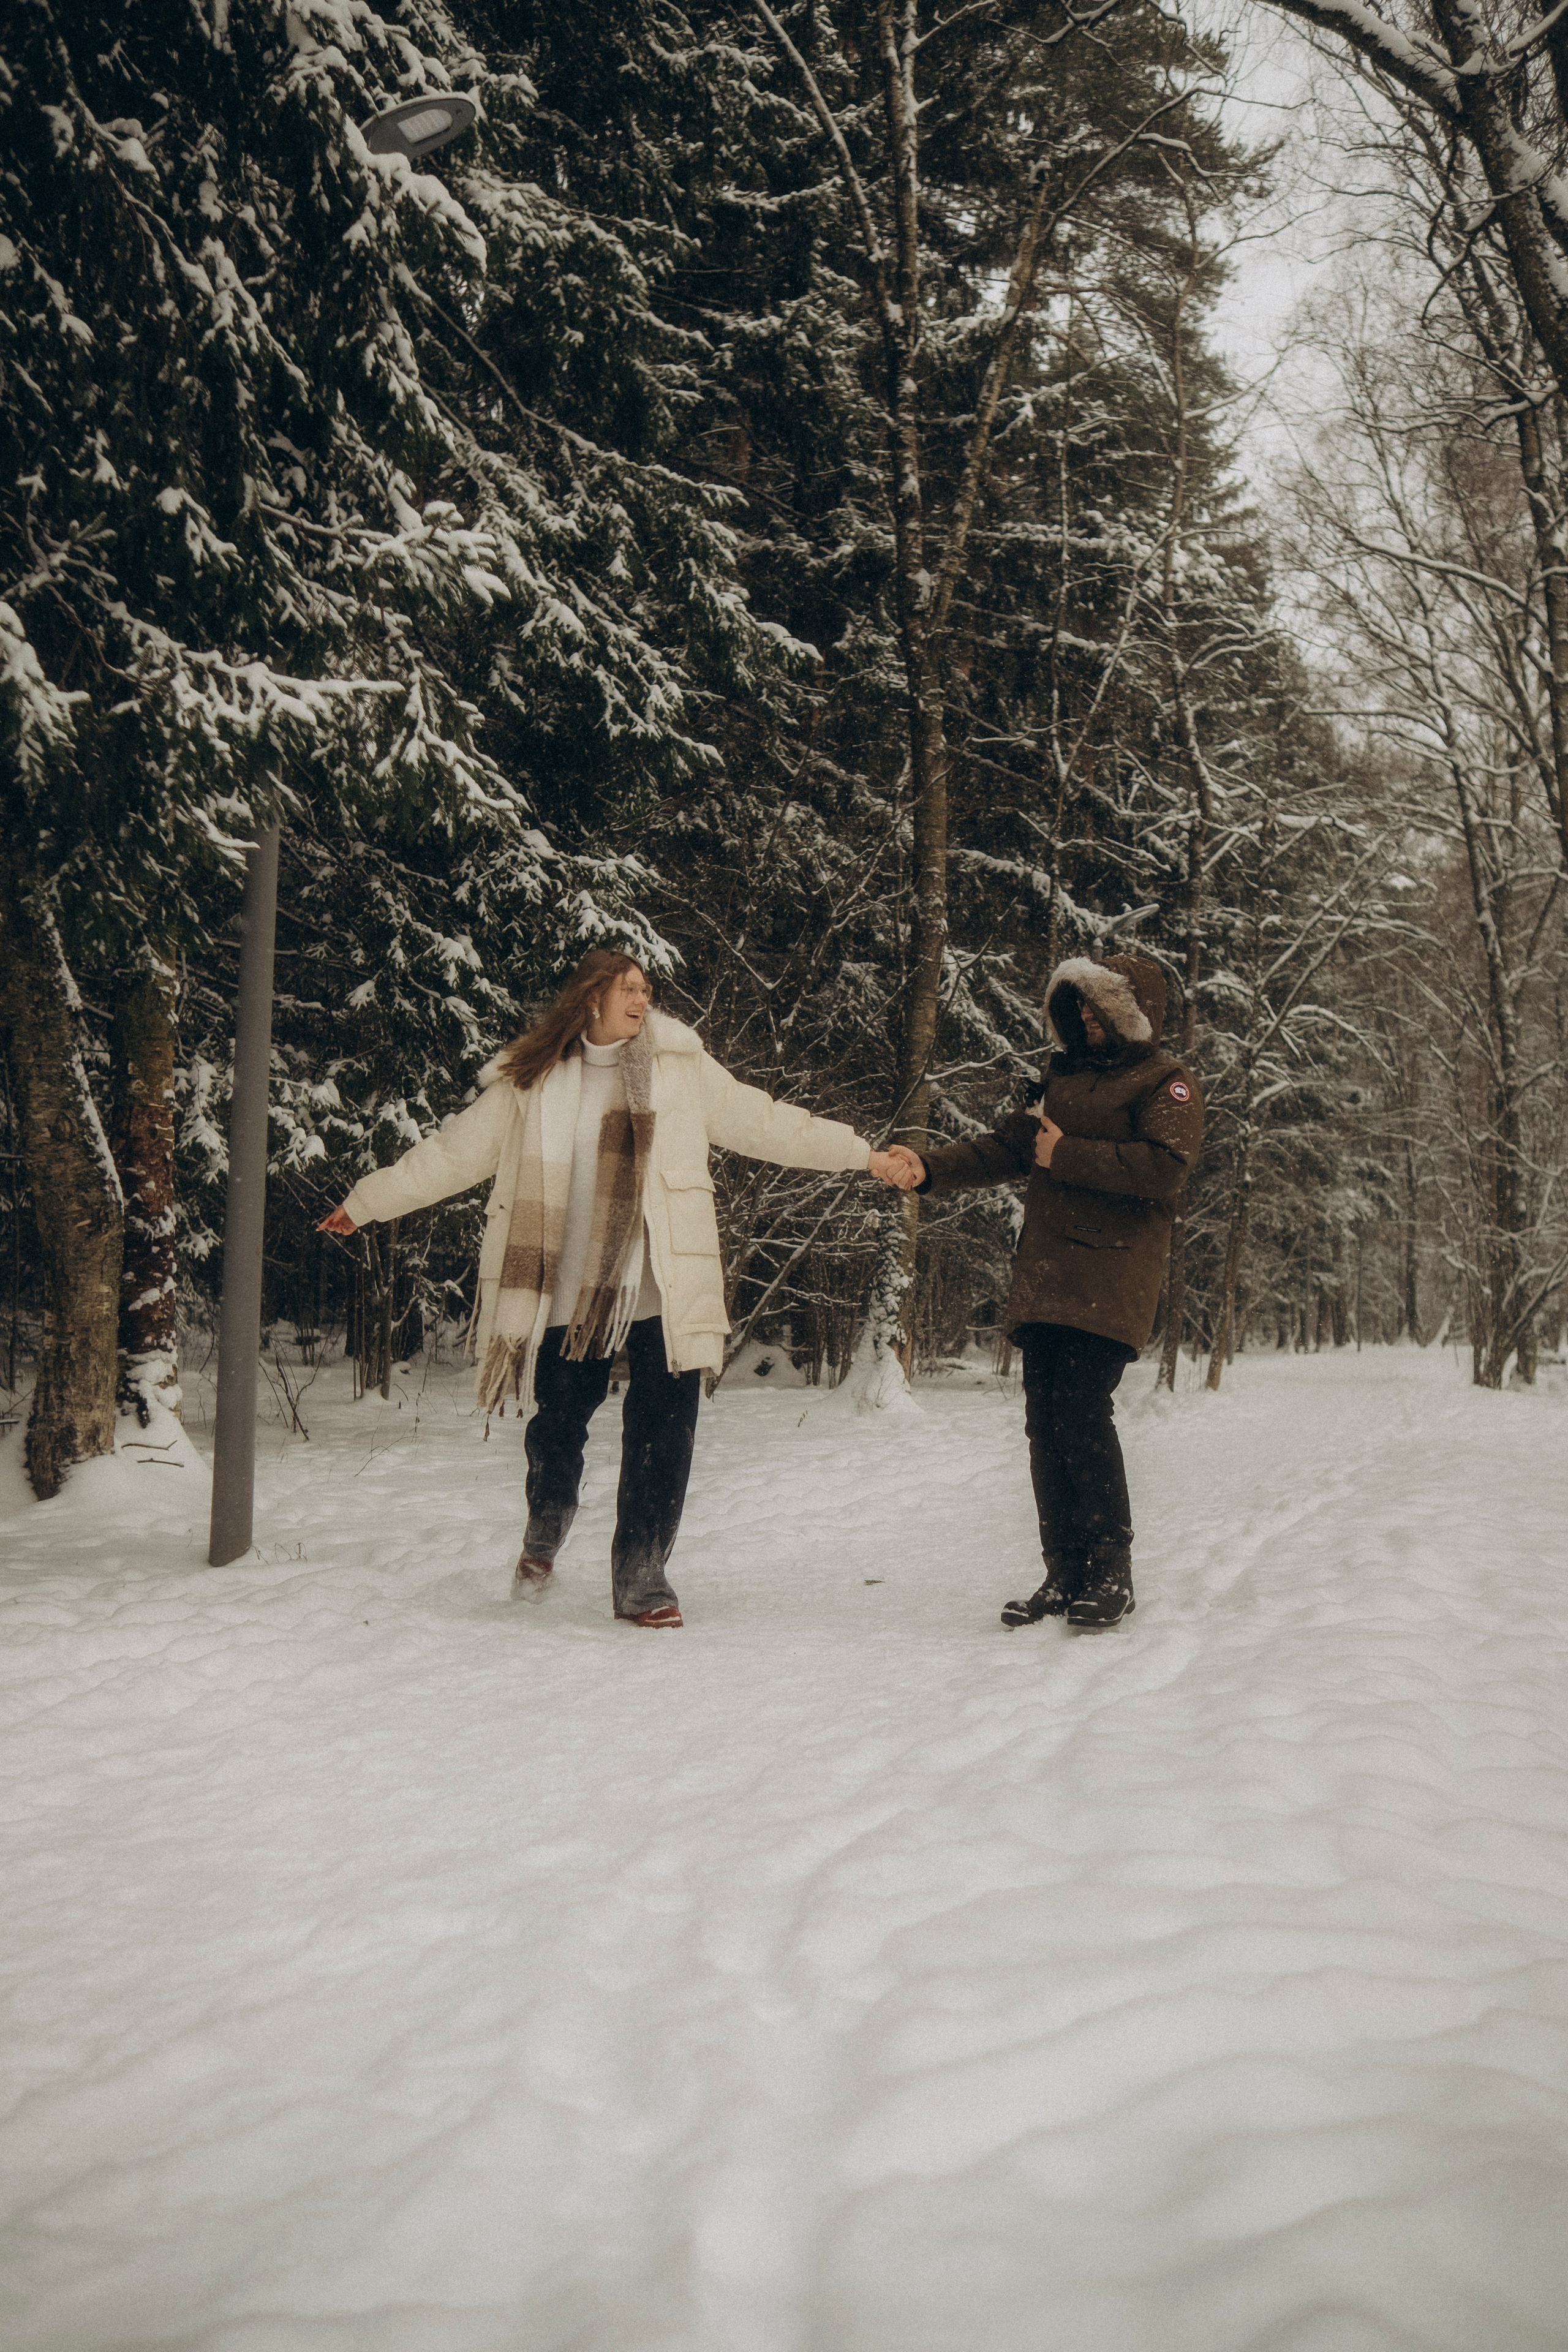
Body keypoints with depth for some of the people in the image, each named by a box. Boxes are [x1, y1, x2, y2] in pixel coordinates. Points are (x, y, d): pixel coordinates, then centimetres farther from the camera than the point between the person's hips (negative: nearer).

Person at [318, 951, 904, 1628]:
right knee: (558, 1420, 8)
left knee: (663, 1432, -4)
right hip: (568, 1289, 0)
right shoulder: (529, 1082, 7)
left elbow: (764, 1122, 13)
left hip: (662, 1291, 0)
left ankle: (641, 1579, 9)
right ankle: (543, 1539, 38)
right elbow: (452, 1152, 13)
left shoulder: (683, 1067, 8)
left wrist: (862, 1154, 11)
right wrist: (365, 1201, 15)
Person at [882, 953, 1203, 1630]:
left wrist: (1067, 1156, -9)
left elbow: (1165, 1167, -14)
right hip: (1041, 1275, 7)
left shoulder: (1166, 1082, 2)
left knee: (1083, 1413, -15)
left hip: (1110, 1275, -7)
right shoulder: (1064, 1078, 24)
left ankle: (1111, 1575, -4)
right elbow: (1005, 1148, 18)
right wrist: (930, 1169, 4)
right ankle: (1065, 1575, 10)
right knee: (1045, 1422, 3)